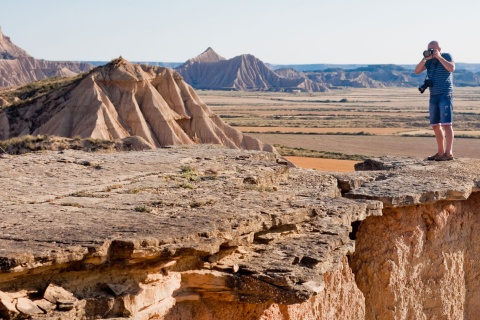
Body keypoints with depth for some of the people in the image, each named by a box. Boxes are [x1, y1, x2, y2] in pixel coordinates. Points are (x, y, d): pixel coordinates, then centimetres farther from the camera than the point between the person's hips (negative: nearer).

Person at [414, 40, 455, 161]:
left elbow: (452, 68, -19)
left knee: (446, 124, -13)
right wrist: (424, 59, -8)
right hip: (433, 96, 7)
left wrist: (439, 57, -15)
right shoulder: (429, 60, 13)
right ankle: (440, 152, 15)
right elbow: (417, 71, 4)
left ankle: (449, 153, -15)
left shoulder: (446, 56, -1)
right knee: (435, 125, 8)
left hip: (445, 95, -7)